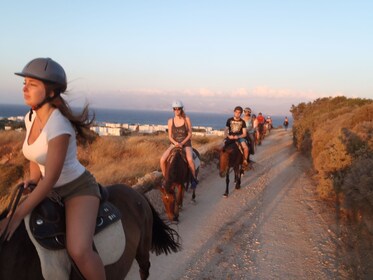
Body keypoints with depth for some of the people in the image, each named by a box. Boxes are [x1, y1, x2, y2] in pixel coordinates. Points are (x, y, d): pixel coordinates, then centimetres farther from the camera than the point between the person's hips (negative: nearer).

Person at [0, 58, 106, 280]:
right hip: (52, 190, 9)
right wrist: (32, 182, 0)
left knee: (78, 250, -27)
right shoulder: (30, 118, -2)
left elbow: (50, 179, -26)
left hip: (79, 189, -8)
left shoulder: (58, 126, -27)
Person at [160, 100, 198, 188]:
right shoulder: (170, 121, 0)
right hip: (174, 144, 3)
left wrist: (182, 143, -16)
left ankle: (194, 179, -10)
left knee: (189, 159, -33)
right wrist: (175, 143, -17)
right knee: (162, 160, -19)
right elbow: (170, 136, 2)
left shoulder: (187, 119, -5)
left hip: (186, 144, -2)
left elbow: (190, 134, -4)